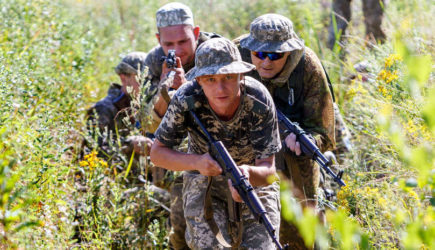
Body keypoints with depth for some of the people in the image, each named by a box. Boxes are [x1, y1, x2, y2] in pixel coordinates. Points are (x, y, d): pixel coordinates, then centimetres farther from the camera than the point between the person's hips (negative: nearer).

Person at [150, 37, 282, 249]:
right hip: (204, 182, 0)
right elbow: (157, 153, -16)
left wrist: (248, 173, -52)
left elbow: (268, 172, -27)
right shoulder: (186, 99, -27)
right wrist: (196, 162, -36)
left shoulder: (259, 101, -28)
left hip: (253, 178, 0)